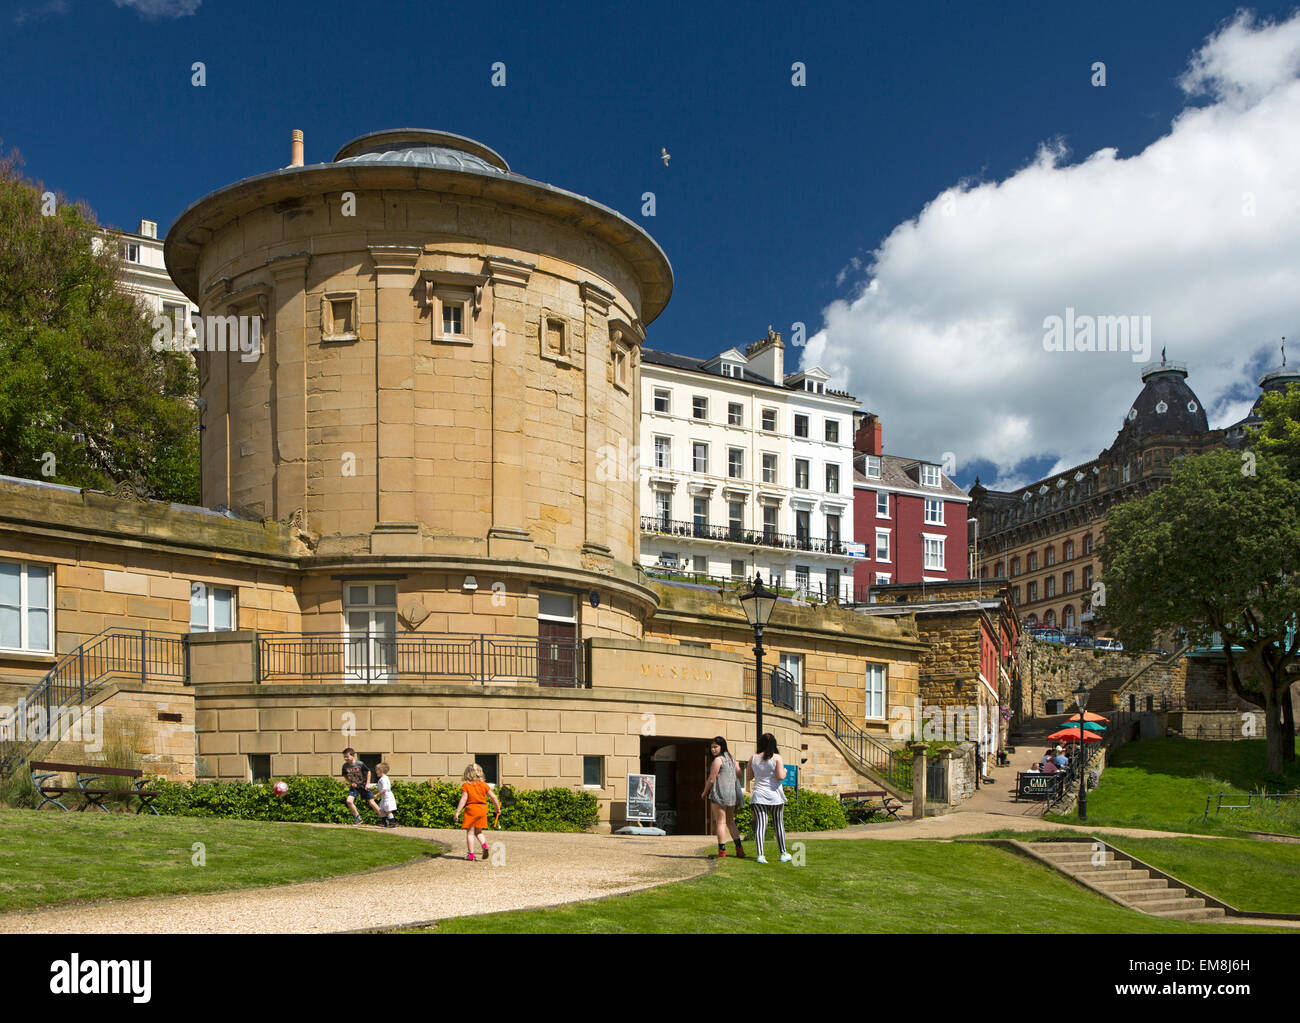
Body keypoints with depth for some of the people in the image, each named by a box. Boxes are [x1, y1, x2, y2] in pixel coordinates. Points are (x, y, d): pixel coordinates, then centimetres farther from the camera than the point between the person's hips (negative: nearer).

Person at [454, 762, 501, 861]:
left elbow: (463, 799, -13)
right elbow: (493, 796, 5)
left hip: (471, 808, -4)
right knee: (478, 831, 18)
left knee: (470, 832, 4)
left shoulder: (465, 785, -3)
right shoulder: (483, 784, 6)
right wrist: (498, 808, 17)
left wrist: (457, 812, -12)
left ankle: (471, 854, 0)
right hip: (482, 809, 4)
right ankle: (484, 845, -8)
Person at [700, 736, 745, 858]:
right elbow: (739, 774, 19)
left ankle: (722, 850, -5)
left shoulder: (717, 760, -11)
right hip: (733, 793, 8)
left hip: (720, 793, -8)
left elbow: (711, 780, -10)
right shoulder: (731, 758, 13)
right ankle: (739, 848, 9)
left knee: (720, 822, -2)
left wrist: (705, 792, 4)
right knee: (730, 821, 16)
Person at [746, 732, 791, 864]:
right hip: (774, 795, -2)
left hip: (758, 795, 2)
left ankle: (760, 855, -12)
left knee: (760, 824, -2)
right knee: (779, 825, 12)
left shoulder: (753, 758, 3)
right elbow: (781, 777, -14)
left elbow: (748, 777, 10)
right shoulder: (777, 757, -7)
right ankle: (783, 854, 22)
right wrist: (784, 771, 6)